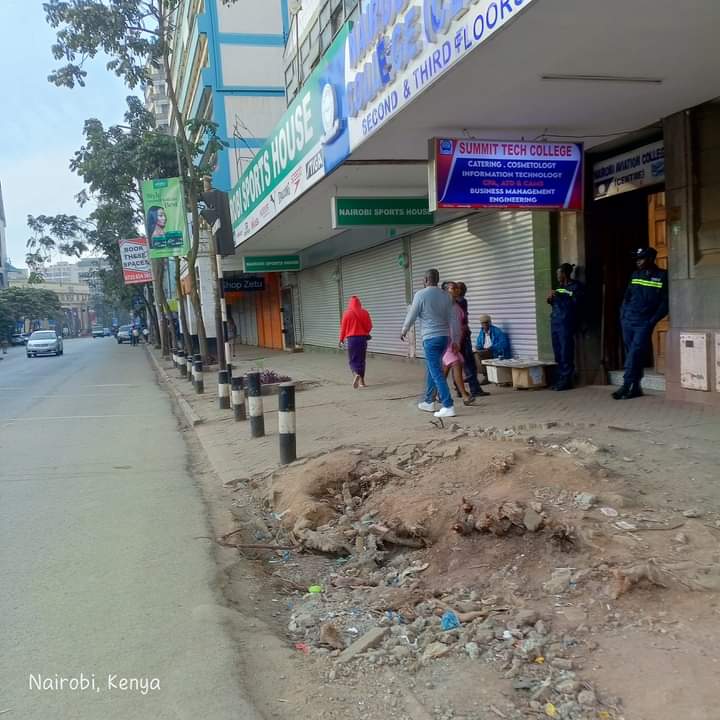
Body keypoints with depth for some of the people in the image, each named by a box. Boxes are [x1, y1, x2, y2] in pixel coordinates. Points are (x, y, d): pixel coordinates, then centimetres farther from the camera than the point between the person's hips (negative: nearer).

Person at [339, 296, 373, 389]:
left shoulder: (347, 313, -5)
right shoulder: (365, 313, 0)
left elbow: (343, 327, 0)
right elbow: (369, 326, 7)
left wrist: (341, 339, 12)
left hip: (352, 338, -2)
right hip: (363, 338, 2)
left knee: (353, 359, 3)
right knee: (361, 359, 11)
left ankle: (356, 374, -26)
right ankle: (362, 381, 12)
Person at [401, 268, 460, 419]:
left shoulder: (420, 294, -7)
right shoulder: (446, 296, 7)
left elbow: (412, 315, -3)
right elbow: (453, 319, 6)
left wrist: (404, 331, 14)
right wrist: (455, 340, 11)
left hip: (431, 338, -6)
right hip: (445, 337, 6)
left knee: (437, 373, -6)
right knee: (431, 369, 20)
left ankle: (448, 407, -12)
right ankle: (429, 402, 28)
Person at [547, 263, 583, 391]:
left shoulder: (575, 286, 0)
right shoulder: (560, 286, 20)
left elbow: (575, 303, -13)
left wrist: (559, 296, -13)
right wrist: (551, 299, 9)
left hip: (566, 323, -7)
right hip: (555, 322, 7)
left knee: (566, 353, -7)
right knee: (558, 353, 6)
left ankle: (566, 381, -4)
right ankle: (559, 380, 11)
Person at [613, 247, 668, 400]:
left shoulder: (662, 276, -2)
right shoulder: (635, 275, 12)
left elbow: (665, 302, -4)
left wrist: (653, 321, -11)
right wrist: (622, 315, 7)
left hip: (644, 323, -5)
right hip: (628, 320, 5)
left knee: (635, 353, -12)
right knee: (631, 354, 6)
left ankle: (626, 386, -12)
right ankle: (635, 387, 12)